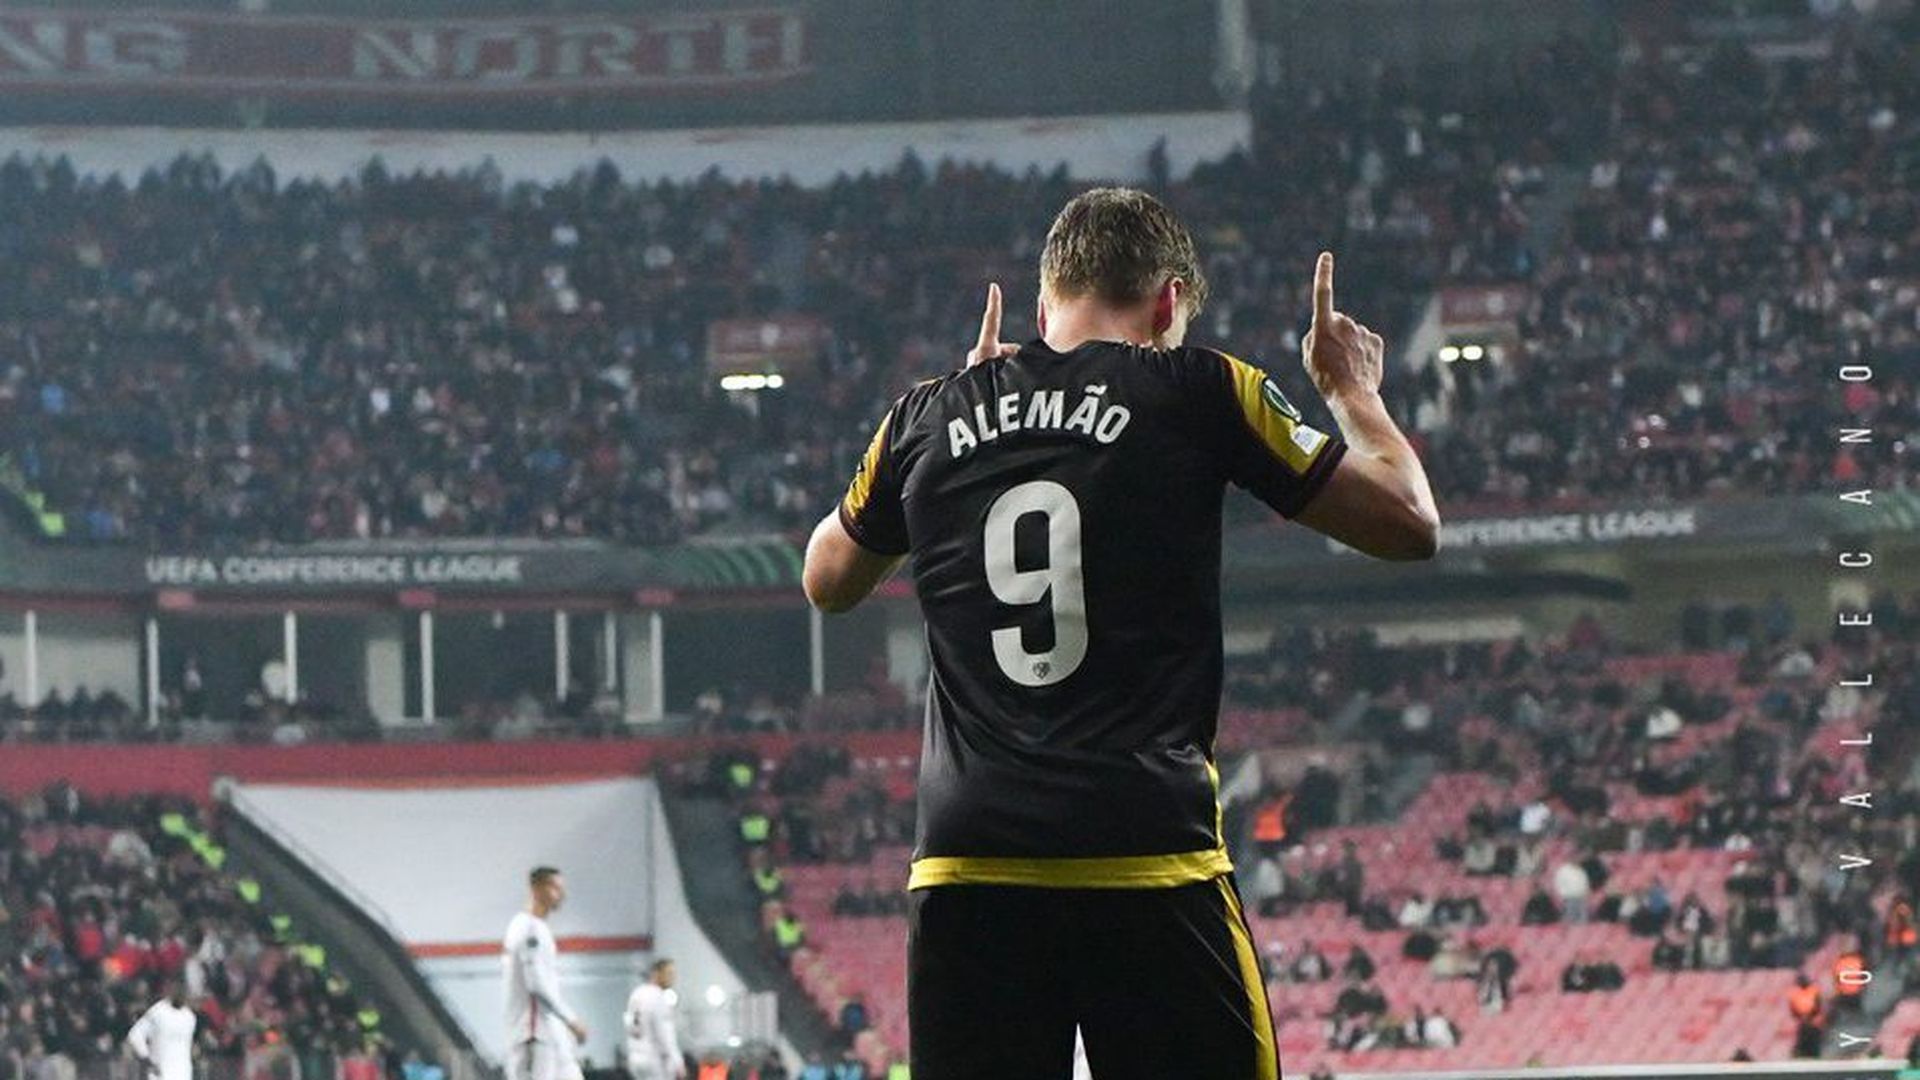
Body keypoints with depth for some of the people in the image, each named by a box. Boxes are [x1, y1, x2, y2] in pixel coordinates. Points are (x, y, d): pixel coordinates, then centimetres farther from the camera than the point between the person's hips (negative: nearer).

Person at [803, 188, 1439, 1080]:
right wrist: (1351, 388, 26)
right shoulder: (1199, 393, 2)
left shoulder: (927, 419, 12)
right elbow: (1407, 522, 7)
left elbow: (828, 580, 33)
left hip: (964, 873, 3)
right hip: (1150, 863, -3)